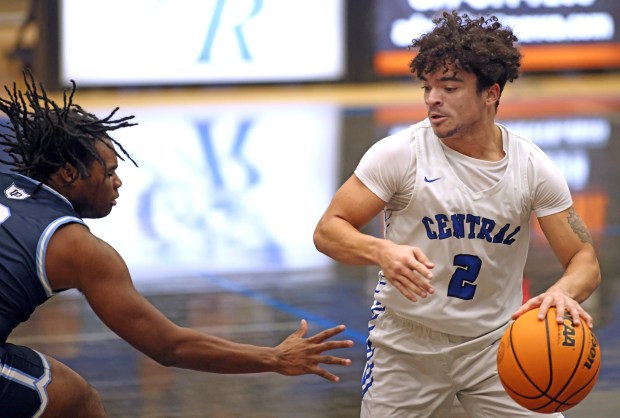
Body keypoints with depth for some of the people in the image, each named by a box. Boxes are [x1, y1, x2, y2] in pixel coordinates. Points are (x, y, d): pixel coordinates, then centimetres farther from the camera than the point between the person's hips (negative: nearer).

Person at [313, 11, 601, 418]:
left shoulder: (533, 167, -6)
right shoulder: (399, 154, -12)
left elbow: (585, 260, -5)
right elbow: (328, 230, -10)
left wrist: (563, 292, -29)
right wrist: (382, 252, -32)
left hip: (494, 344, 1)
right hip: (407, 349, -1)